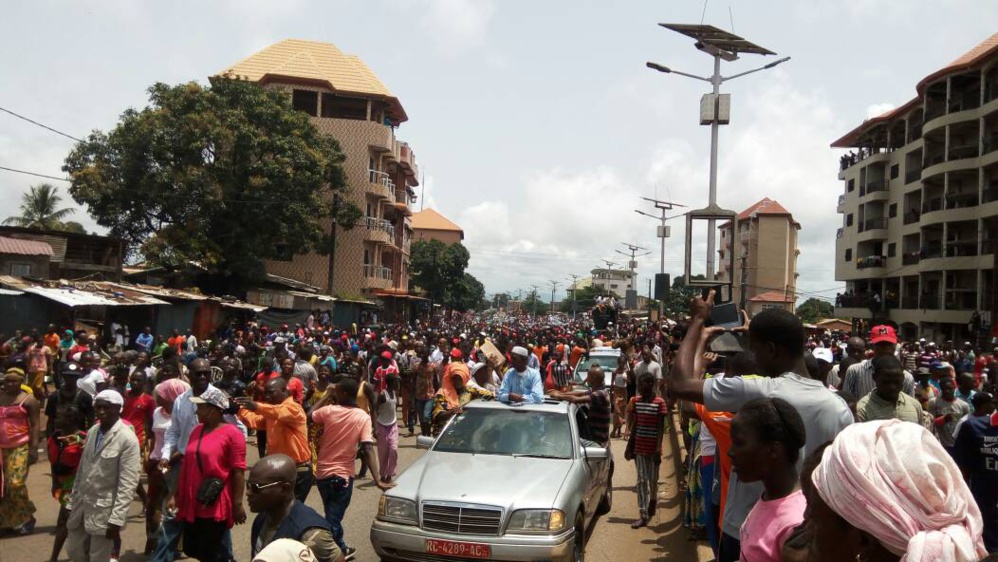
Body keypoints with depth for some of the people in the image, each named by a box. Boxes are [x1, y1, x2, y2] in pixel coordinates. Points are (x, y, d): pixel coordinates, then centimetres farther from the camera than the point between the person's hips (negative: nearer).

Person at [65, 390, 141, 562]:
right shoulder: (92, 431, 5)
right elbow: (82, 469, 12)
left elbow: (128, 483, -18)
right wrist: (72, 502, 12)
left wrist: (116, 519, -20)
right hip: (82, 503, 7)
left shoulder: (128, 439, -16)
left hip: (105, 509, -7)